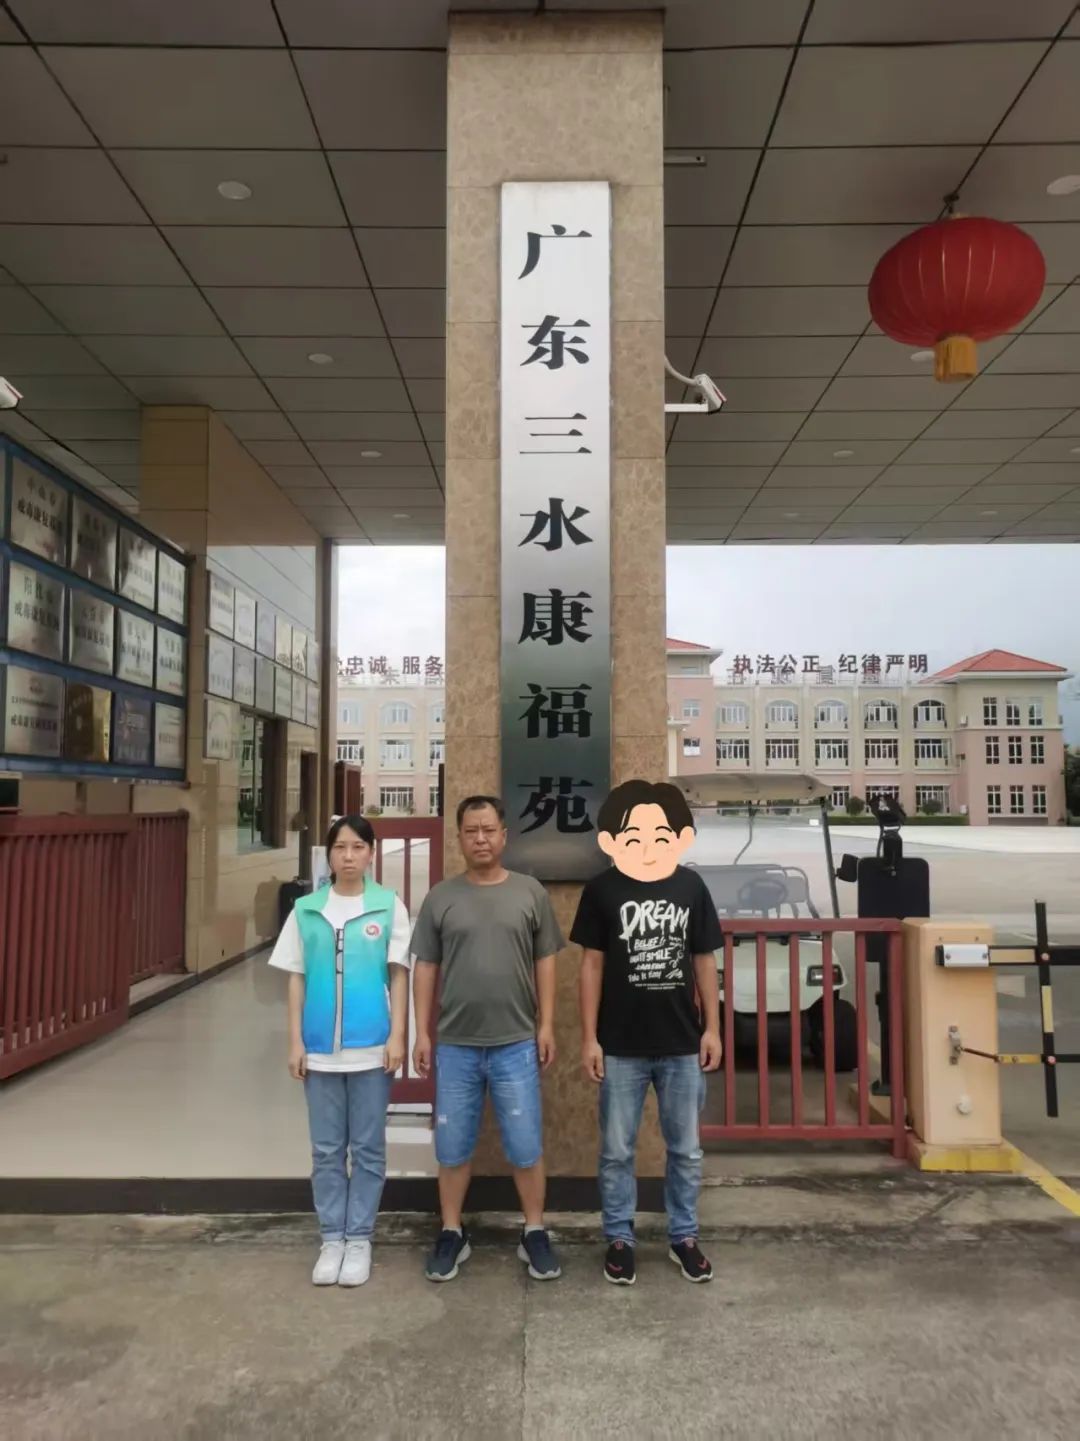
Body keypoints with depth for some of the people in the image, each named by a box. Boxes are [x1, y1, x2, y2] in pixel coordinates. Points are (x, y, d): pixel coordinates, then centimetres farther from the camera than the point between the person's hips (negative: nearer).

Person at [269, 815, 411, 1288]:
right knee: (326, 1150, 12)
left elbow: (399, 975, -1)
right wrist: (295, 1041, 1)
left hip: (371, 1047, -1)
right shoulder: (306, 909, 2)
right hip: (320, 1048, 2)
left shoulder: (389, 907, -3)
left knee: (367, 1149, 9)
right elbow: (297, 979, 5)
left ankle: (359, 1239, 23)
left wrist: (397, 1036, -6)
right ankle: (332, 1239, 25)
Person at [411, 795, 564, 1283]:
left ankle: (534, 1233, 24)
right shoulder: (440, 898, 1)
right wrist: (422, 1033, 0)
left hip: (516, 1044, -1)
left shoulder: (530, 893, 1)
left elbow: (545, 963, 4)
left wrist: (546, 1025, 0)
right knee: (452, 1147, 11)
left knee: (525, 1146, 6)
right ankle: (452, 1233, 28)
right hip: (455, 1045, 1)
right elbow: (425, 969, 3)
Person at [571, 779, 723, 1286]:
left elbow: (704, 960, 5)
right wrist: (589, 1037, -4)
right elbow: (592, 964, -4)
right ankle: (619, 1239, 29)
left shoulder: (691, 887, -3)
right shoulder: (601, 890, -8)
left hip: (681, 1043, 2)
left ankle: (684, 1237, 32)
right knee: (617, 1151, 11)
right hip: (621, 1046, -1)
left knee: (686, 1150, 14)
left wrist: (712, 1028, 4)